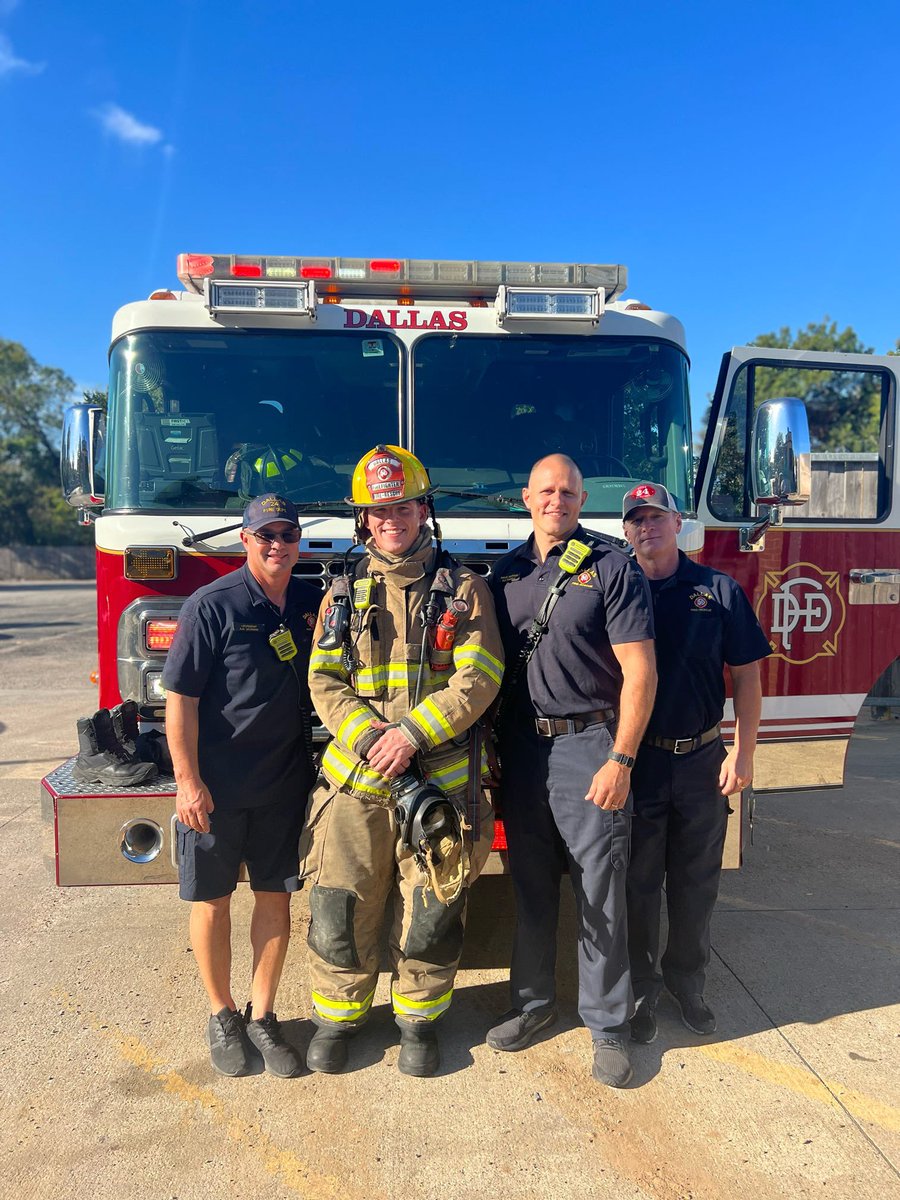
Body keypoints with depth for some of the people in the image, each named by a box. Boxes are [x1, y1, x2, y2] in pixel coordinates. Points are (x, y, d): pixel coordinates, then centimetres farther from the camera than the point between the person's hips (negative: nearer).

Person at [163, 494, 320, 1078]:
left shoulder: (313, 602, 3)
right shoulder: (212, 606, -12)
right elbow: (181, 697, -12)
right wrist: (189, 781, -14)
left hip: (286, 783, 4)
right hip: (217, 784, -4)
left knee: (276, 896, 11)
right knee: (213, 899, 10)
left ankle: (262, 1016, 28)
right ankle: (222, 1015, 30)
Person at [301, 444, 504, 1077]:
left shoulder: (464, 588, 4)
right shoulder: (344, 593, 10)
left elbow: (478, 677, -6)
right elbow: (325, 682, 3)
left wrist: (413, 733, -16)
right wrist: (373, 739, -13)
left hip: (442, 779, -1)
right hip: (355, 777, 2)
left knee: (430, 908, 9)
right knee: (341, 906, 8)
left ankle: (420, 1018, 31)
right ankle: (339, 1013, 31)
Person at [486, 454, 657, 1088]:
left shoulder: (611, 565, -6)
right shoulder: (507, 572, 9)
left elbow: (640, 669, -10)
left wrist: (620, 760, -14)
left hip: (588, 745, -4)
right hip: (522, 747, 5)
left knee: (600, 888, 4)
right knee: (531, 885, 16)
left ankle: (609, 1025, 23)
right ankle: (534, 1002, 34)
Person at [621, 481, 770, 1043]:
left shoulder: (719, 591, 1)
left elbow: (746, 673, 2)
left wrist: (743, 751, -4)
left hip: (701, 761, 1)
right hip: (635, 761, -1)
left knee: (697, 882, 14)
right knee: (638, 882, 9)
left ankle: (687, 980, 34)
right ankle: (641, 988, 26)